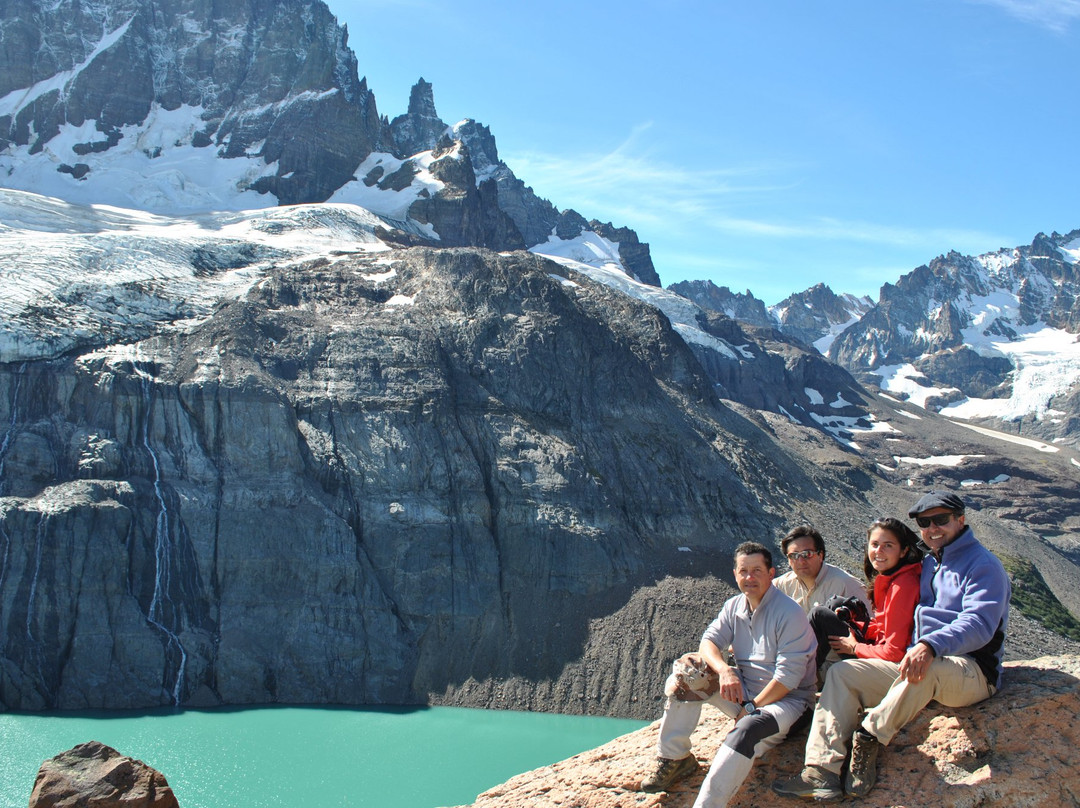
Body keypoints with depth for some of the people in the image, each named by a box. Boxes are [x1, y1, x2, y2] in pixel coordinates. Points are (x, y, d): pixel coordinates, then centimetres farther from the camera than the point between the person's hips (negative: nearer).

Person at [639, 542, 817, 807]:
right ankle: (673, 758, -9)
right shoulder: (734, 606, 5)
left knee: (747, 730, -38)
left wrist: (751, 708, -18)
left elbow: (788, 677, -20)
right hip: (744, 691, 7)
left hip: (786, 699, -7)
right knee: (689, 668, -11)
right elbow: (709, 641, -5)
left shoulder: (790, 614, -16)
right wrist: (724, 670, -26)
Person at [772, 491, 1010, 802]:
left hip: (972, 671, -8)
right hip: (917, 662, 8)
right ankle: (821, 771, -21)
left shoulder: (983, 565, -5)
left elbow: (978, 624, -22)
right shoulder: (927, 564, 20)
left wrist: (930, 646, -39)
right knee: (842, 672, -7)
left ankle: (869, 738, -23)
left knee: (925, 669, -42)